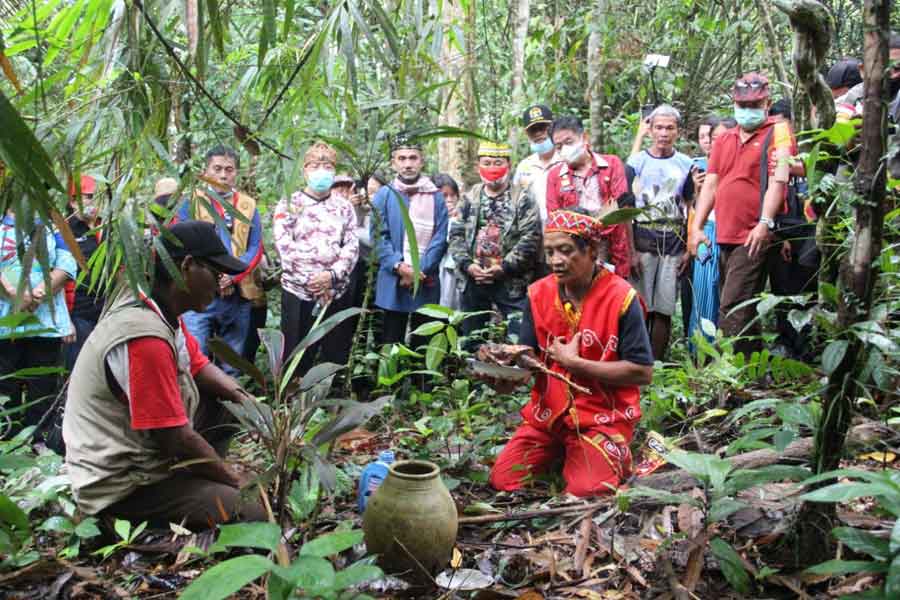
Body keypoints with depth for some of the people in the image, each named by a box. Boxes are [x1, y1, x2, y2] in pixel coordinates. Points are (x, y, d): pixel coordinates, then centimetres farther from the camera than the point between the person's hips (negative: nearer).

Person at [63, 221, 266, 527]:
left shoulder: (161, 310, 1)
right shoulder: (145, 338, -28)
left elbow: (199, 365, 13)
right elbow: (177, 439, -25)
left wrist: (245, 399, -5)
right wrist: (236, 480, -12)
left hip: (146, 452, 10)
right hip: (124, 487, -10)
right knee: (256, 514, -21)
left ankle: (201, 481, 11)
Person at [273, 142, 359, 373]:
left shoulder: (344, 206, 12)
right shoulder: (289, 204, 5)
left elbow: (352, 246, 2)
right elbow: (284, 246, -6)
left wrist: (332, 275, -14)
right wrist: (310, 281, -14)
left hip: (337, 293, 2)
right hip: (298, 293, -2)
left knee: (337, 360, 7)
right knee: (296, 361, 2)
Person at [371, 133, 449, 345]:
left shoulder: (436, 196, 5)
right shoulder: (384, 195, 2)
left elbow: (440, 237, -1)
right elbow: (378, 236, -4)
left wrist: (420, 269, -12)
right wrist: (399, 266, -16)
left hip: (426, 283, 1)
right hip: (393, 282, -1)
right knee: (391, 341, 6)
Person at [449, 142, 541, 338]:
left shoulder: (523, 199, -1)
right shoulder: (469, 198, 11)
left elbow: (530, 237, -10)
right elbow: (456, 235, 7)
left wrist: (504, 267, -16)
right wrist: (467, 264, -8)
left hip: (512, 282, -4)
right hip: (472, 281, 4)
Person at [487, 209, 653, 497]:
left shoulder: (621, 297, -14)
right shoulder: (539, 293, 0)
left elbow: (643, 373, -15)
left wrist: (574, 363, -16)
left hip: (603, 417, -4)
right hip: (547, 412, 4)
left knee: (586, 493, -21)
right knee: (502, 480, -8)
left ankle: (616, 455, 11)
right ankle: (559, 452, 19)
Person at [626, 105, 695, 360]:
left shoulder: (686, 165, 9)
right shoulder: (636, 163, 4)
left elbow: (691, 210, 11)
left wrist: (688, 249, 3)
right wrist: (630, 250, -6)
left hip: (673, 247, 2)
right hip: (642, 245, -1)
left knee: (664, 310, 1)